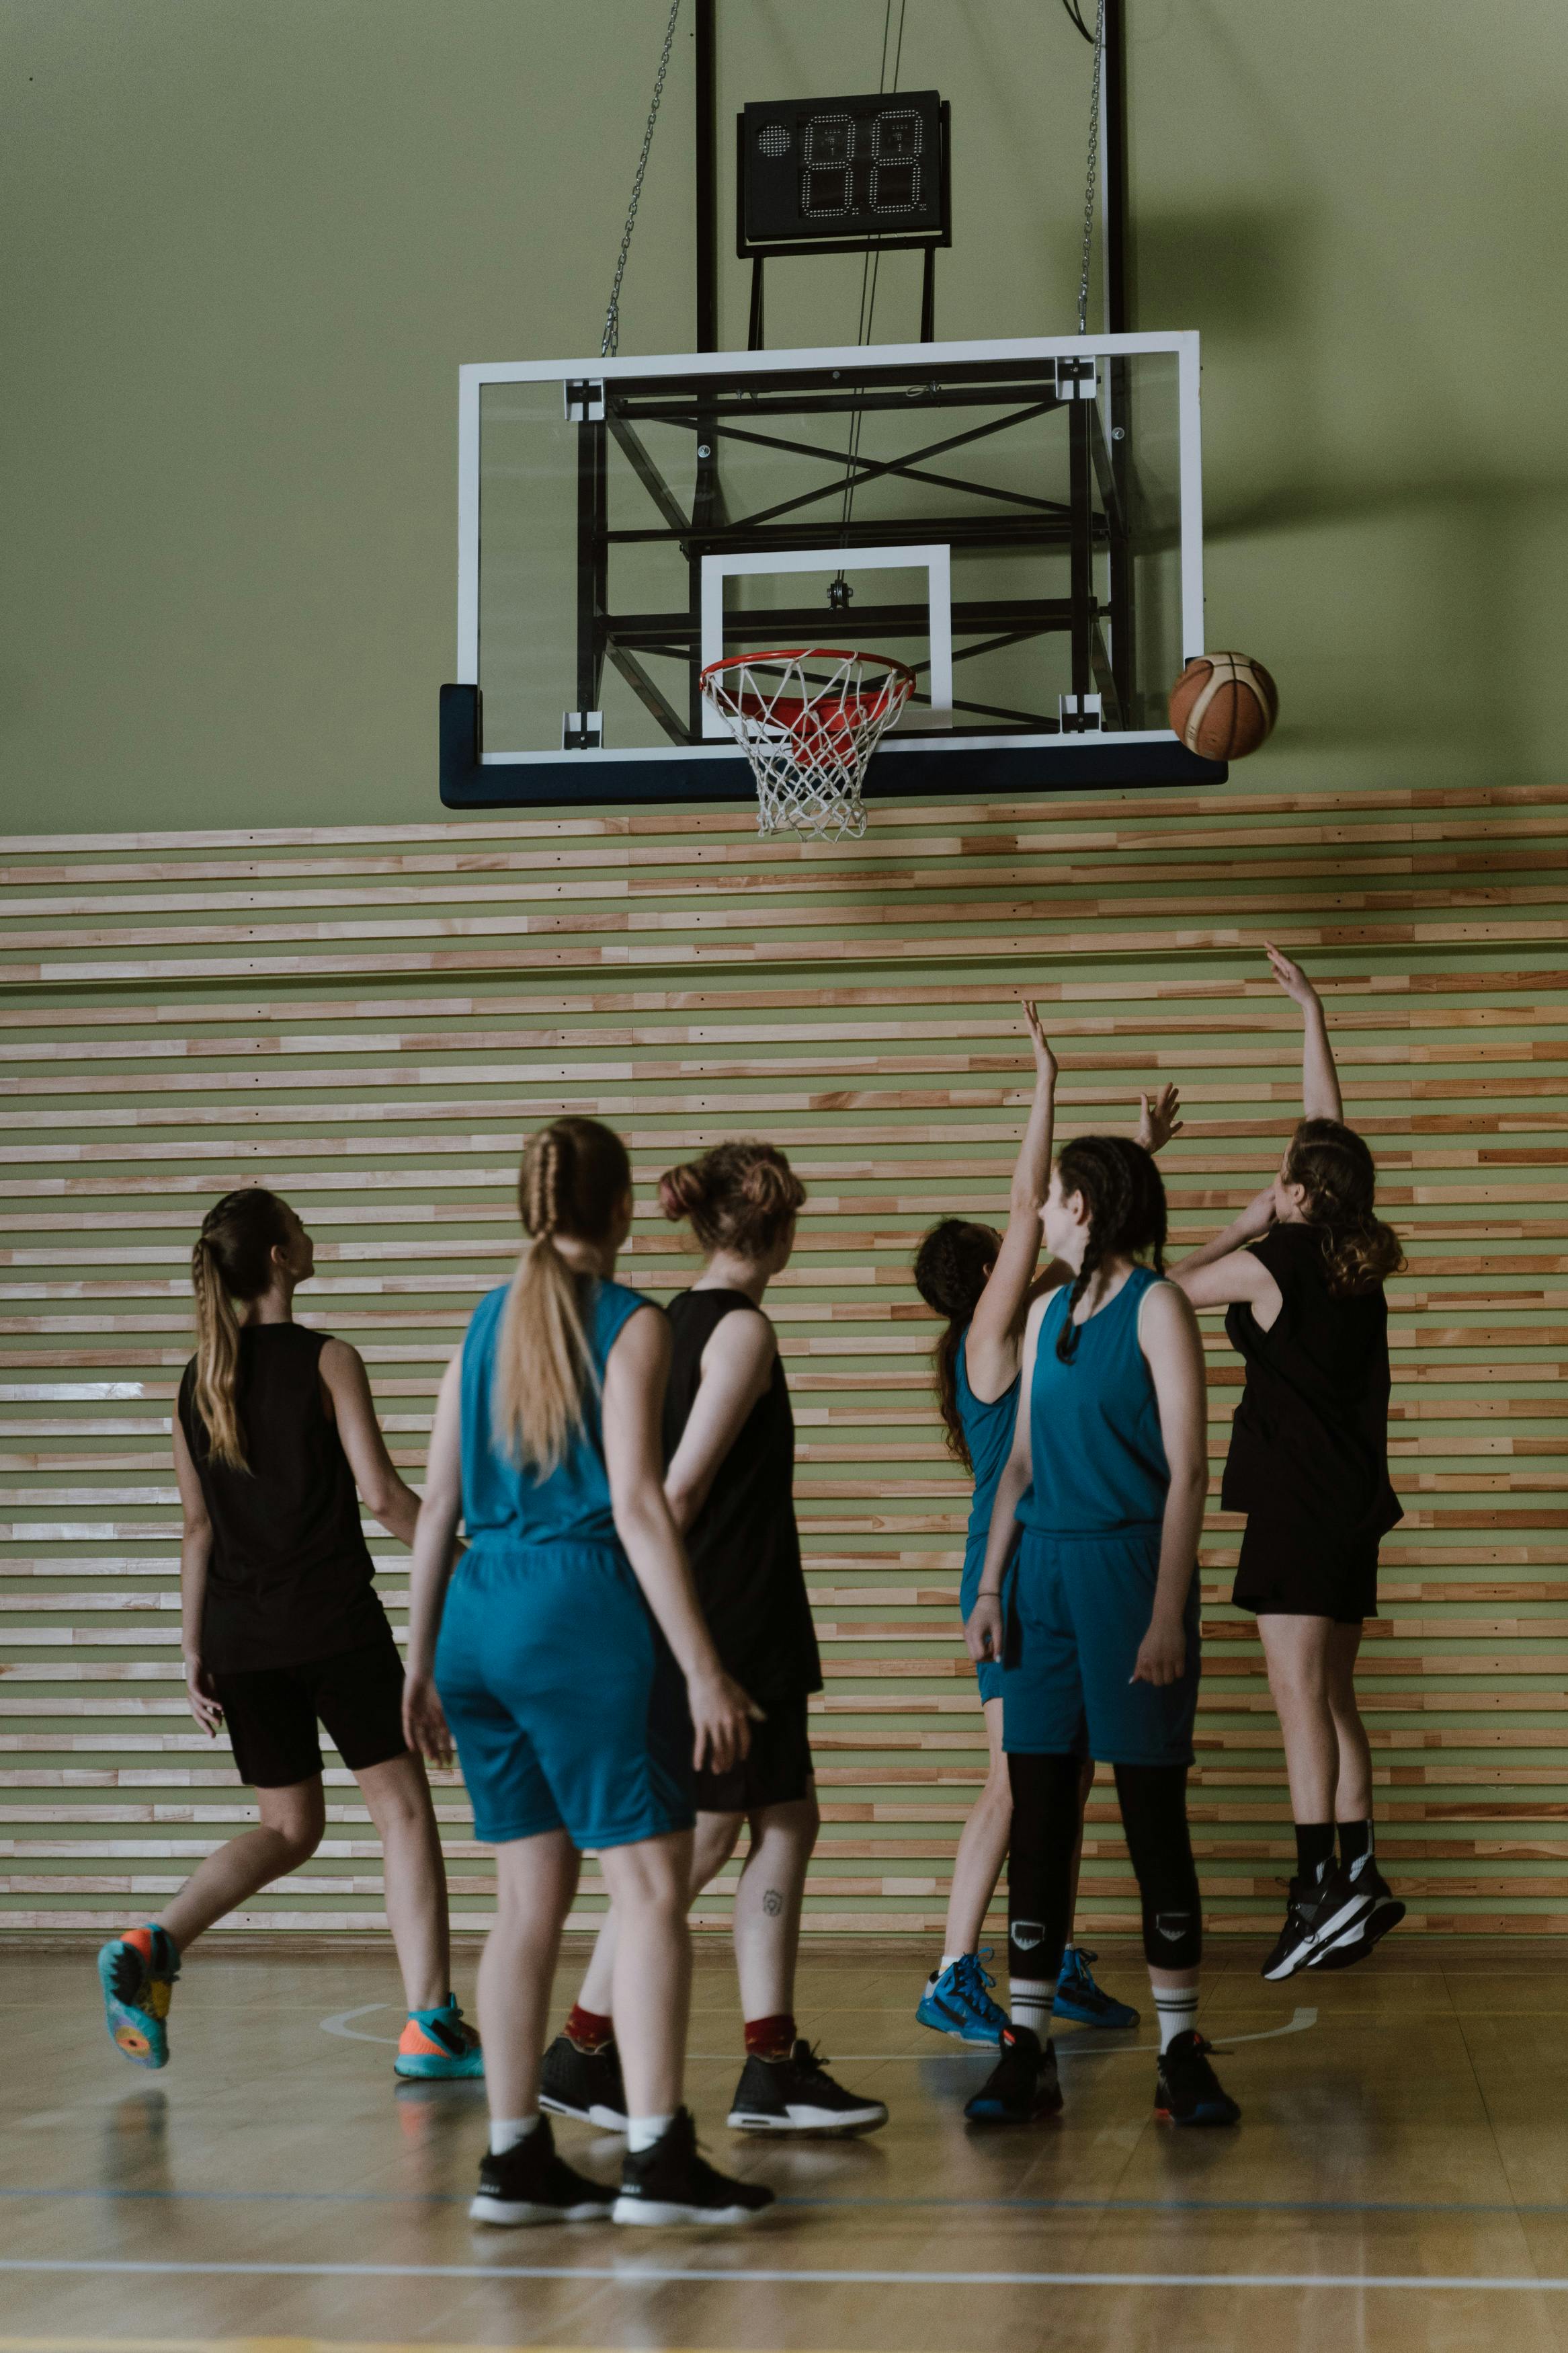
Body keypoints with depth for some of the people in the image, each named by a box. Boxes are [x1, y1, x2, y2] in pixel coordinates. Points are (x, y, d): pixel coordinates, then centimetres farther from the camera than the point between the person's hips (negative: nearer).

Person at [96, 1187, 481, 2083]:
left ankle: (153, 1947, -4)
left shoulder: (199, 1379, 9)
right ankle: (432, 2023, 0)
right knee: (403, 1807, 3)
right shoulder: (326, 1361, -6)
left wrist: (195, 1651, 14)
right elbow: (383, 1494, -11)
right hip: (333, 1622, -5)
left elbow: (199, 1527, 10)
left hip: (241, 1637, 6)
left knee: (289, 1827, 16)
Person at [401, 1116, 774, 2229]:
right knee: (652, 1886, -3)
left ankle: (515, 2157, 13)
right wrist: (703, 1671, -12)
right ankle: (657, 2157, -7)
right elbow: (637, 1506, -12)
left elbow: (437, 1507, 13)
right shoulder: (632, 1324, -5)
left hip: (482, 1618, 7)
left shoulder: (487, 1323, 13)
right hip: (586, 1616, -7)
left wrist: (424, 1658, 21)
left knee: (532, 1895, 11)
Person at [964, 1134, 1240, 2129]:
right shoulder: (1047, 1315, 15)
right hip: (1046, 1572, 6)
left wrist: (1168, 1609, -16)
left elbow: (1188, 1469, -9)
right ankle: (1026, 2053, 7)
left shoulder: (1157, 1307, -5)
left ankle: (1183, 2055, 6)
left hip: (1131, 1564, -6)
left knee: (1153, 1813, -1)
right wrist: (991, 1586, 8)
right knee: (1039, 1812, 3)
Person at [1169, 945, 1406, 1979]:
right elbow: (1332, 1129, 18)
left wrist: (1245, 1226, 11)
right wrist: (1312, 1016, 26)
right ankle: (1358, 1878, 13)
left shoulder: (1274, 1263, -13)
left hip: (1298, 1502, -7)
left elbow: (1175, 1284, 3)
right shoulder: (1360, 1255, 7)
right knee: (1333, 1696, 12)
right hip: (1356, 1503, 7)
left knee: (1301, 1694, -9)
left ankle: (1320, 1884, -15)